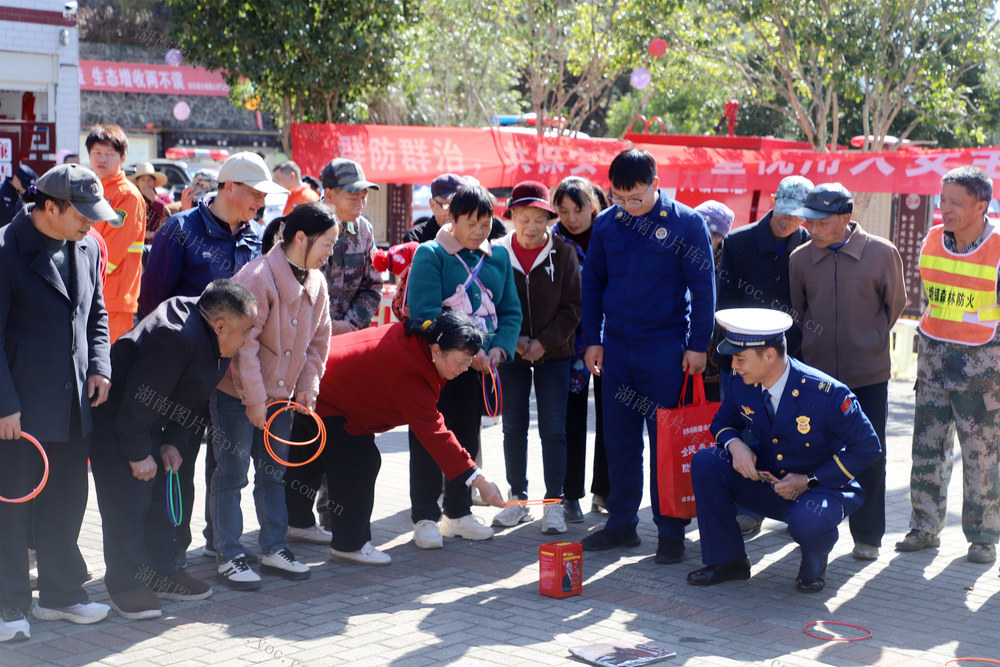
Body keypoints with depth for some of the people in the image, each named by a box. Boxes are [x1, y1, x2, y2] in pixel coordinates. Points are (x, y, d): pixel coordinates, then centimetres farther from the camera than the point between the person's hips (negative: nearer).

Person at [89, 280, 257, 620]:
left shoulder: (215, 343, -3)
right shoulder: (175, 338, -33)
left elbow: (194, 401, 6)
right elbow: (139, 399, -29)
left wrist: (175, 442, -2)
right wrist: (137, 454, -21)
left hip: (150, 420, 9)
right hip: (114, 411, -9)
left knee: (163, 493, 10)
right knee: (127, 496, -10)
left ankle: (161, 570, 20)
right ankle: (125, 583, -1)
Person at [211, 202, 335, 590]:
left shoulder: (316, 283, 3)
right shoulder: (256, 278, -21)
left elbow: (318, 340, 12)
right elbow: (243, 343, -22)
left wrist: (307, 388, 3)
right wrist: (253, 399, -20)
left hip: (282, 393, 7)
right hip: (237, 395, -7)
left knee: (274, 472, 14)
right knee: (232, 474, 0)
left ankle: (274, 549, 24)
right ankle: (229, 557, 7)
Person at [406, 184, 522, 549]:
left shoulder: (498, 257, 8)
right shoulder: (431, 254, -9)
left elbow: (510, 310, 9)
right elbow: (424, 311, -19)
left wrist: (499, 348, -10)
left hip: (478, 365, 5)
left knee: (468, 438, 13)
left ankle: (458, 513, 25)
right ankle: (425, 518, 7)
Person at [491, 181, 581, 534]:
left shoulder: (563, 253, -4)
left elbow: (571, 308, -3)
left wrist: (544, 342, -12)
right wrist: (514, 340, -11)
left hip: (554, 353, -1)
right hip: (511, 354, 1)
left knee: (554, 429, -2)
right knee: (513, 428, 7)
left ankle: (554, 503, 5)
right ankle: (518, 500, 18)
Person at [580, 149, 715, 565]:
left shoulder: (686, 223, -7)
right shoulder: (606, 224, 4)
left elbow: (703, 287, -5)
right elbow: (593, 284, 11)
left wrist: (698, 345, -8)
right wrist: (592, 340, 7)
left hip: (665, 352, -4)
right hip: (616, 350, 4)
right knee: (619, 439, 10)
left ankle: (670, 530, 10)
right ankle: (621, 523, 21)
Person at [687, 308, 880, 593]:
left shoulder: (827, 394, -25)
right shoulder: (740, 381, -9)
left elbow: (866, 448, -16)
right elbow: (723, 421, 9)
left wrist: (809, 481, -22)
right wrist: (735, 445, -17)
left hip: (821, 487, -5)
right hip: (766, 479, 5)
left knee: (807, 524, -39)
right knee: (704, 462, -16)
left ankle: (814, 559, 2)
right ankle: (728, 560, 0)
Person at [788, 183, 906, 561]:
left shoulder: (881, 253, -8)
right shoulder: (800, 258, -2)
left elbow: (895, 304, 8)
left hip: (869, 374, -2)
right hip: (817, 372, 2)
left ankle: (867, 536, 16)